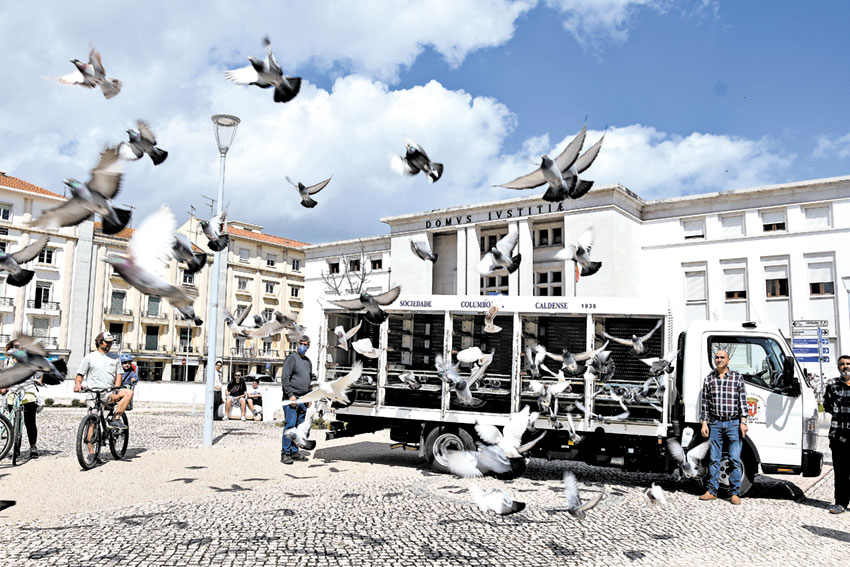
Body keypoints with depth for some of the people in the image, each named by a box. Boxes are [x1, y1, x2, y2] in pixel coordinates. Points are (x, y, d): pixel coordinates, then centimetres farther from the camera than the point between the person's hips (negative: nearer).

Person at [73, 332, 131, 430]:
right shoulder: (89, 357, 8)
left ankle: (115, 419, -22)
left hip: (110, 393, 3)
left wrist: (116, 390, -6)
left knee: (129, 392, -24)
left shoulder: (114, 358, 17)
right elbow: (80, 374, 7)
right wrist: (78, 383, -17)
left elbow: (118, 375, 12)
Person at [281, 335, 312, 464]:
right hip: (291, 398, -7)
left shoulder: (308, 361, 18)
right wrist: (290, 395, -18)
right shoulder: (292, 358, -5)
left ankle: (294, 452, 16)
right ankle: (285, 453, -5)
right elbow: (285, 378, -12)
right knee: (290, 425, -9)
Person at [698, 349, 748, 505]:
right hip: (715, 423, 1)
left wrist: (743, 422, -6)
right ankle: (712, 491, 10)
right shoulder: (709, 379, 8)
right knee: (714, 459, 4)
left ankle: (735, 493, 8)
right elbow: (705, 403, 9)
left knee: (735, 459, 0)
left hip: (733, 423, -1)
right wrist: (704, 422, 4)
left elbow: (742, 400, 1)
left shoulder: (737, 377, 4)